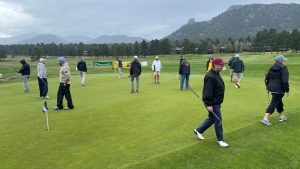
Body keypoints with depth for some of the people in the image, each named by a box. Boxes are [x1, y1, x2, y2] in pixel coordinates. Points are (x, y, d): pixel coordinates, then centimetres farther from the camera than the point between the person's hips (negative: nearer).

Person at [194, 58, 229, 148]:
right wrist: (209, 105, -24)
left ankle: (198, 130, 35)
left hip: (216, 102, 10)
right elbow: (208, 92, -25)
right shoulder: (210, 77, -24)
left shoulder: (216, 74, 9)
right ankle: (220, 140, 18)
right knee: (218, 120, 1)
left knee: (212, 118, 20)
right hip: (212, 103, -10)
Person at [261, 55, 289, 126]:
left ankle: (282, 116, 36)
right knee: (274, 103, -5)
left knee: (279, 102, 22)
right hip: (279, 89, -8)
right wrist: (287, 90, -12)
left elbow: (266, 79, 14)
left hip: (271, 88, 8)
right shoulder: (283, 69, -12)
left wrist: (268, 87, 23)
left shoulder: (272, 68, 9)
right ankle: (265, 118, -11)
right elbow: (285, 81, -18)